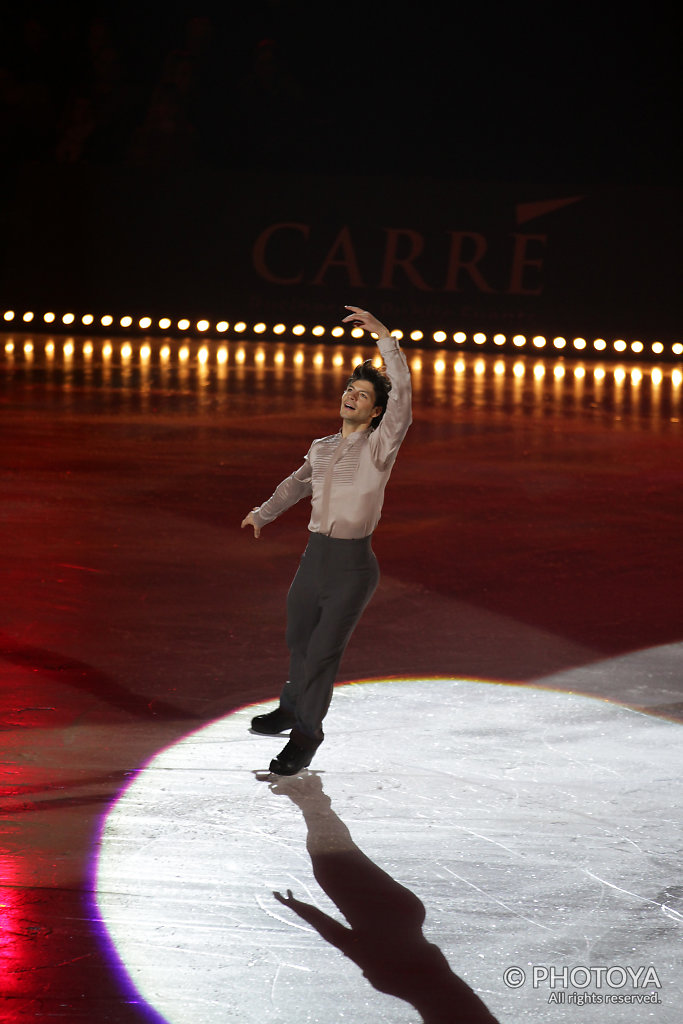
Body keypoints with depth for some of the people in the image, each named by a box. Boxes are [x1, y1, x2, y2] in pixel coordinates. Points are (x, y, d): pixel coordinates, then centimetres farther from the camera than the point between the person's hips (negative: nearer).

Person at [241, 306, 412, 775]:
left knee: (323, 652, -4)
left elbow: (402, 396, -24)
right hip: (315, 556, 6)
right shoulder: (323, 448, 10)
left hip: (352, 564, -6)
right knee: (299, 640, 20)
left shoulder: (379, 447, -8)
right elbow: (297, 483, 31)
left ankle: (305, 734, 11)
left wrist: (385, 337, -30)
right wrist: (264, 513, 46)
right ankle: (293, 707, 44)